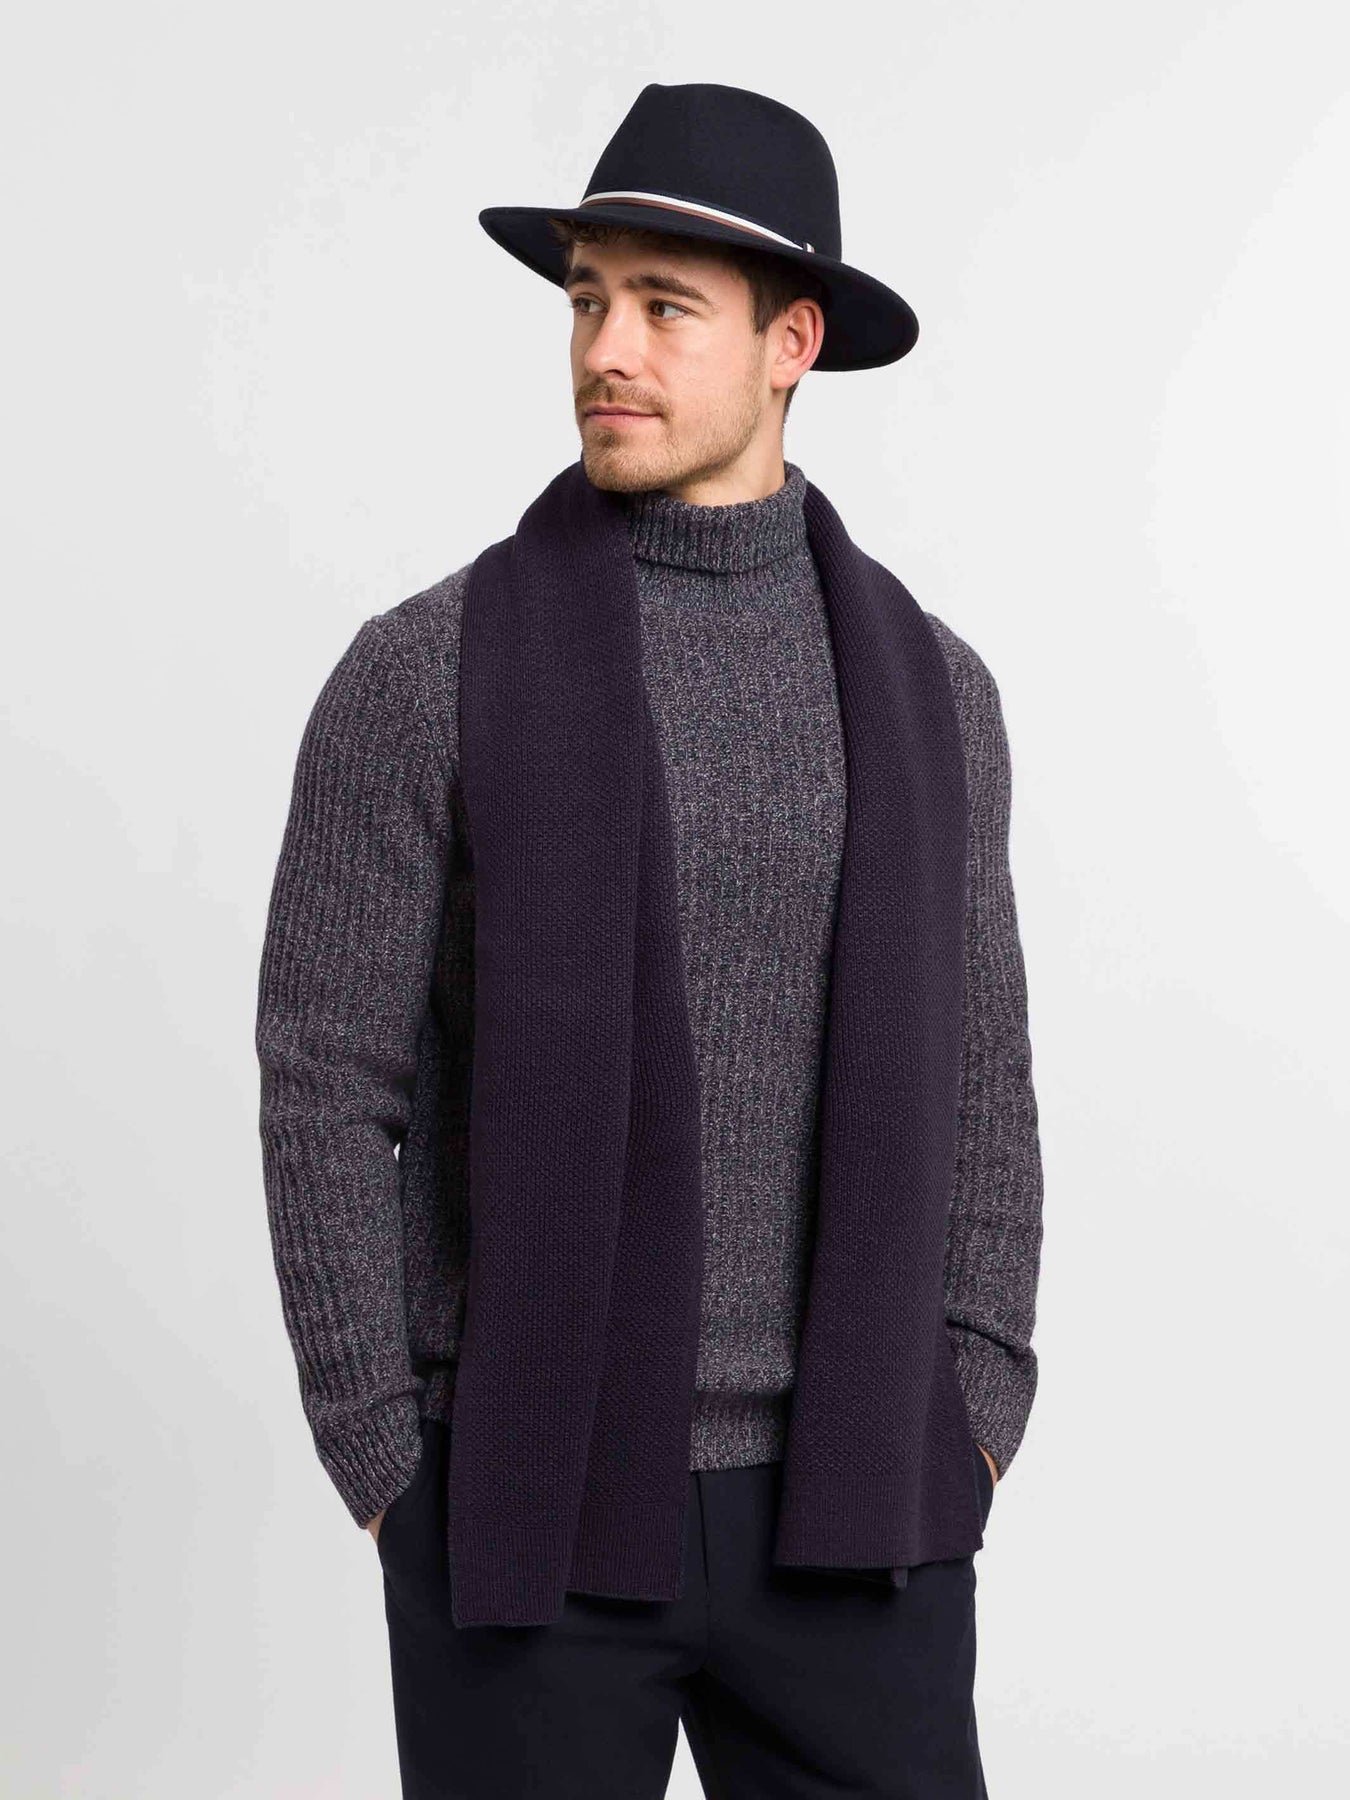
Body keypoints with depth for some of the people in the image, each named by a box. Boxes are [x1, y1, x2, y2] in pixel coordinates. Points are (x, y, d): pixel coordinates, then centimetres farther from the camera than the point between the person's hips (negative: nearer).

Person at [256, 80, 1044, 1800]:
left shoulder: (922, 683, 5)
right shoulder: (426, 670, -6)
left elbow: (969, 1082, 10)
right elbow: (325, 1094, -6)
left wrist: (965, 1450, 2)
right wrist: (403, 1494, -9)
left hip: (839, 1502, 3)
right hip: (538, 1500, -3)